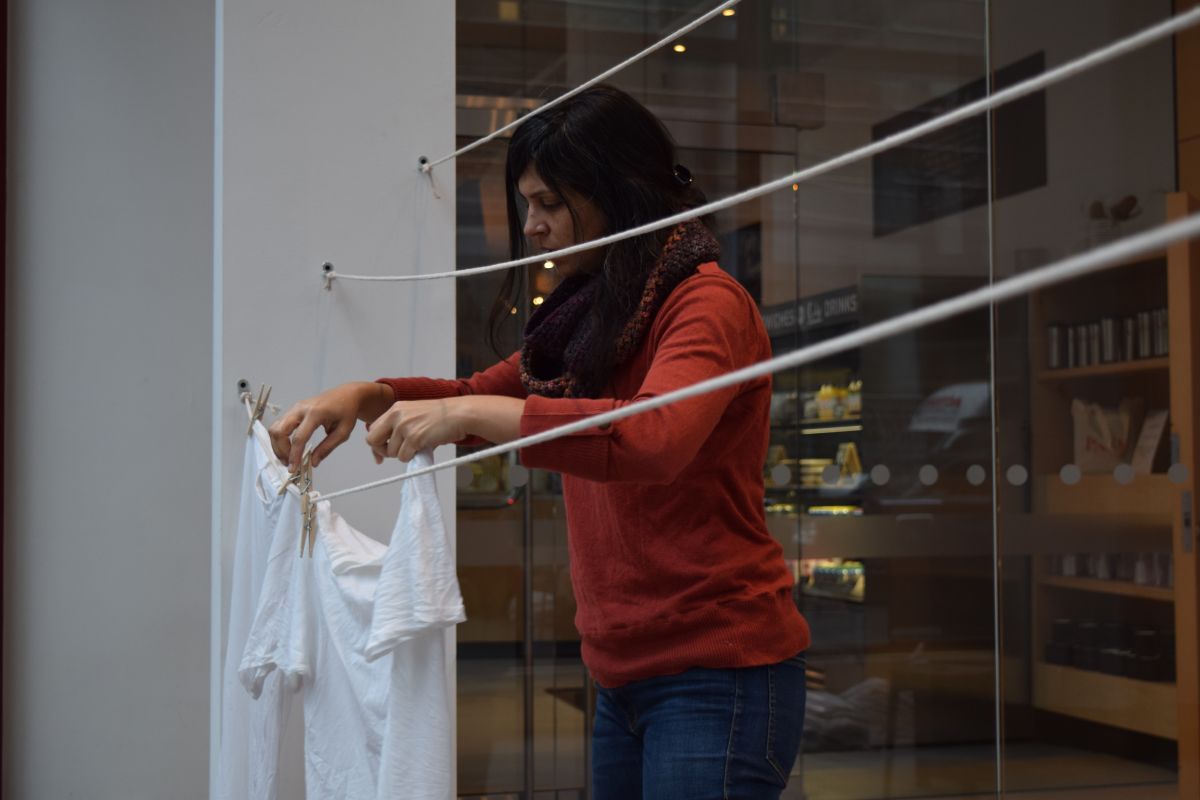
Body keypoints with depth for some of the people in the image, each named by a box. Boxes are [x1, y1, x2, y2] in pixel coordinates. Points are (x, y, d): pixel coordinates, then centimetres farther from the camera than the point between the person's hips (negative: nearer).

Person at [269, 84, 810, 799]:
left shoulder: (708, 304, -12)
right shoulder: (593, 314, 16)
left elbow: (653, 438, -30)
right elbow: (484, 397, 22)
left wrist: (469, 414, -31)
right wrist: (366, 396, 3)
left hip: (717, 678, -8)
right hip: (626, 678, 8)